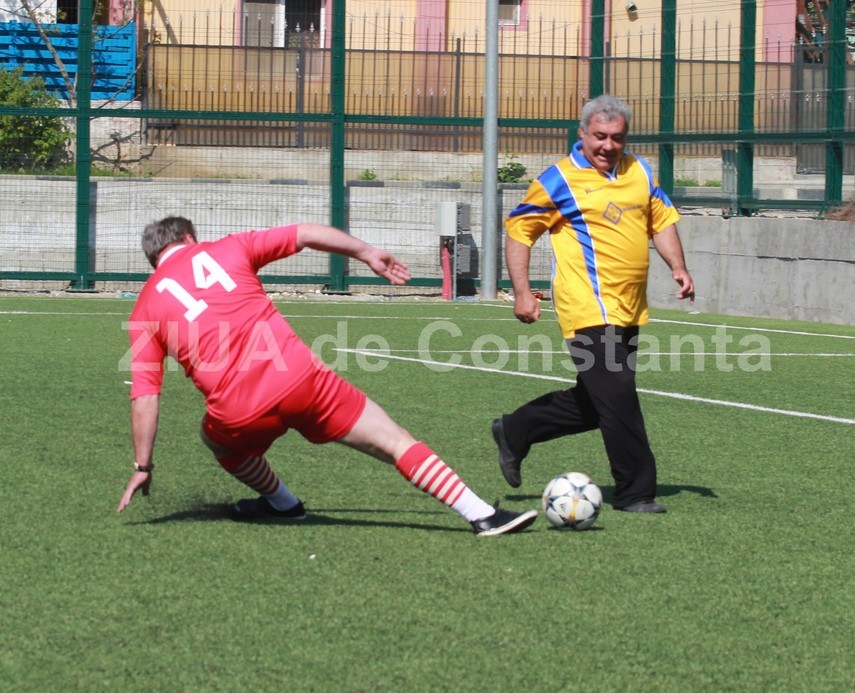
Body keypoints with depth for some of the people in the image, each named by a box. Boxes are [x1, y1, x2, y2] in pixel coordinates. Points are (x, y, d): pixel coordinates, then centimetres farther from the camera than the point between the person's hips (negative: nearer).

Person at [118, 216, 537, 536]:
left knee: (217, 438, 36)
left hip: (238, 415, 0)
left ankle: (282, 503, 49)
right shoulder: (225, 250, 15)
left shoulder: (145, 309, 14)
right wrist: (365, 252, 24)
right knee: (395, 442, 9)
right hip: (299, 377, 0)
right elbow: (305, 235, 14)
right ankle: (483, 516, 4)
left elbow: (145, 394, 8)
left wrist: (142, 466, 13)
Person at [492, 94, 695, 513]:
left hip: (628, 312, 8)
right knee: (618, 399, -11)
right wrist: (521, 292, -8)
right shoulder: (560, 181, -5)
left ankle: (515, 432, 31)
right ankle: (635, 492, -3)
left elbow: (661, 220, 23)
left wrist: (677, 267, 7)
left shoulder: (639, 172, 13)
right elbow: (518, 230, -1)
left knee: (594, 404, 14)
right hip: (591, 310, -7)